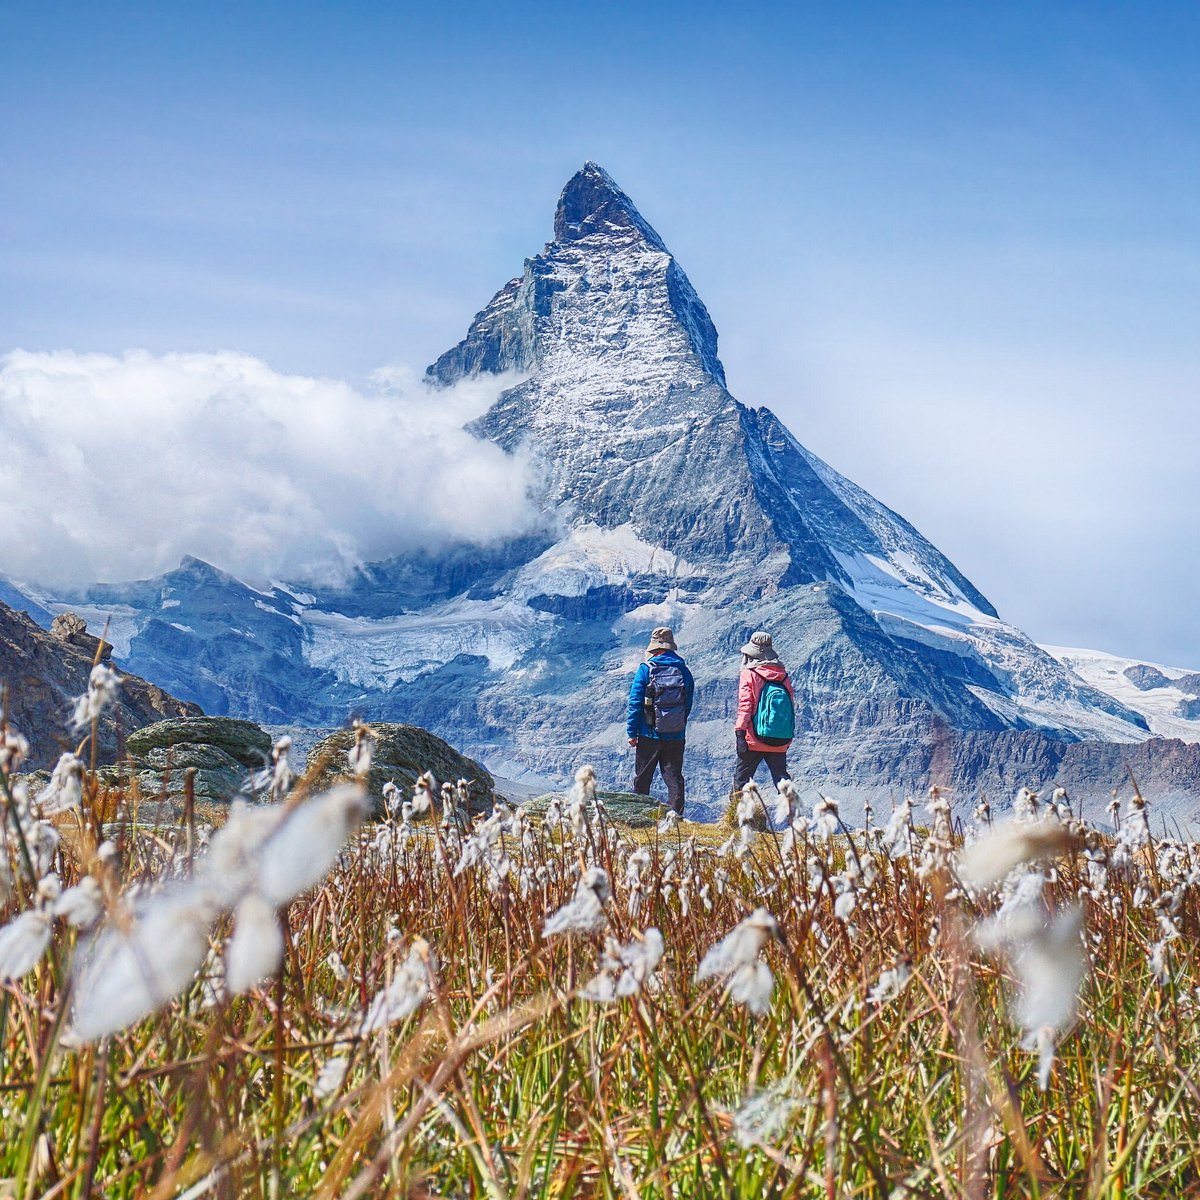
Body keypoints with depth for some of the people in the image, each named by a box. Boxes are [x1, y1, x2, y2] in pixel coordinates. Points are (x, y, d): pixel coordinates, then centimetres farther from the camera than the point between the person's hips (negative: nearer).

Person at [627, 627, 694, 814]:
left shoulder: (645, 670, -8)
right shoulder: (683, 670, 2)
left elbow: (635, 703, -8)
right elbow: (688, 704, 7)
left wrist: (631, 732, -2)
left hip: (650, 735, -2)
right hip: (676, 736, 3)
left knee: (642, 779, 9)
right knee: (674, 778, 7)